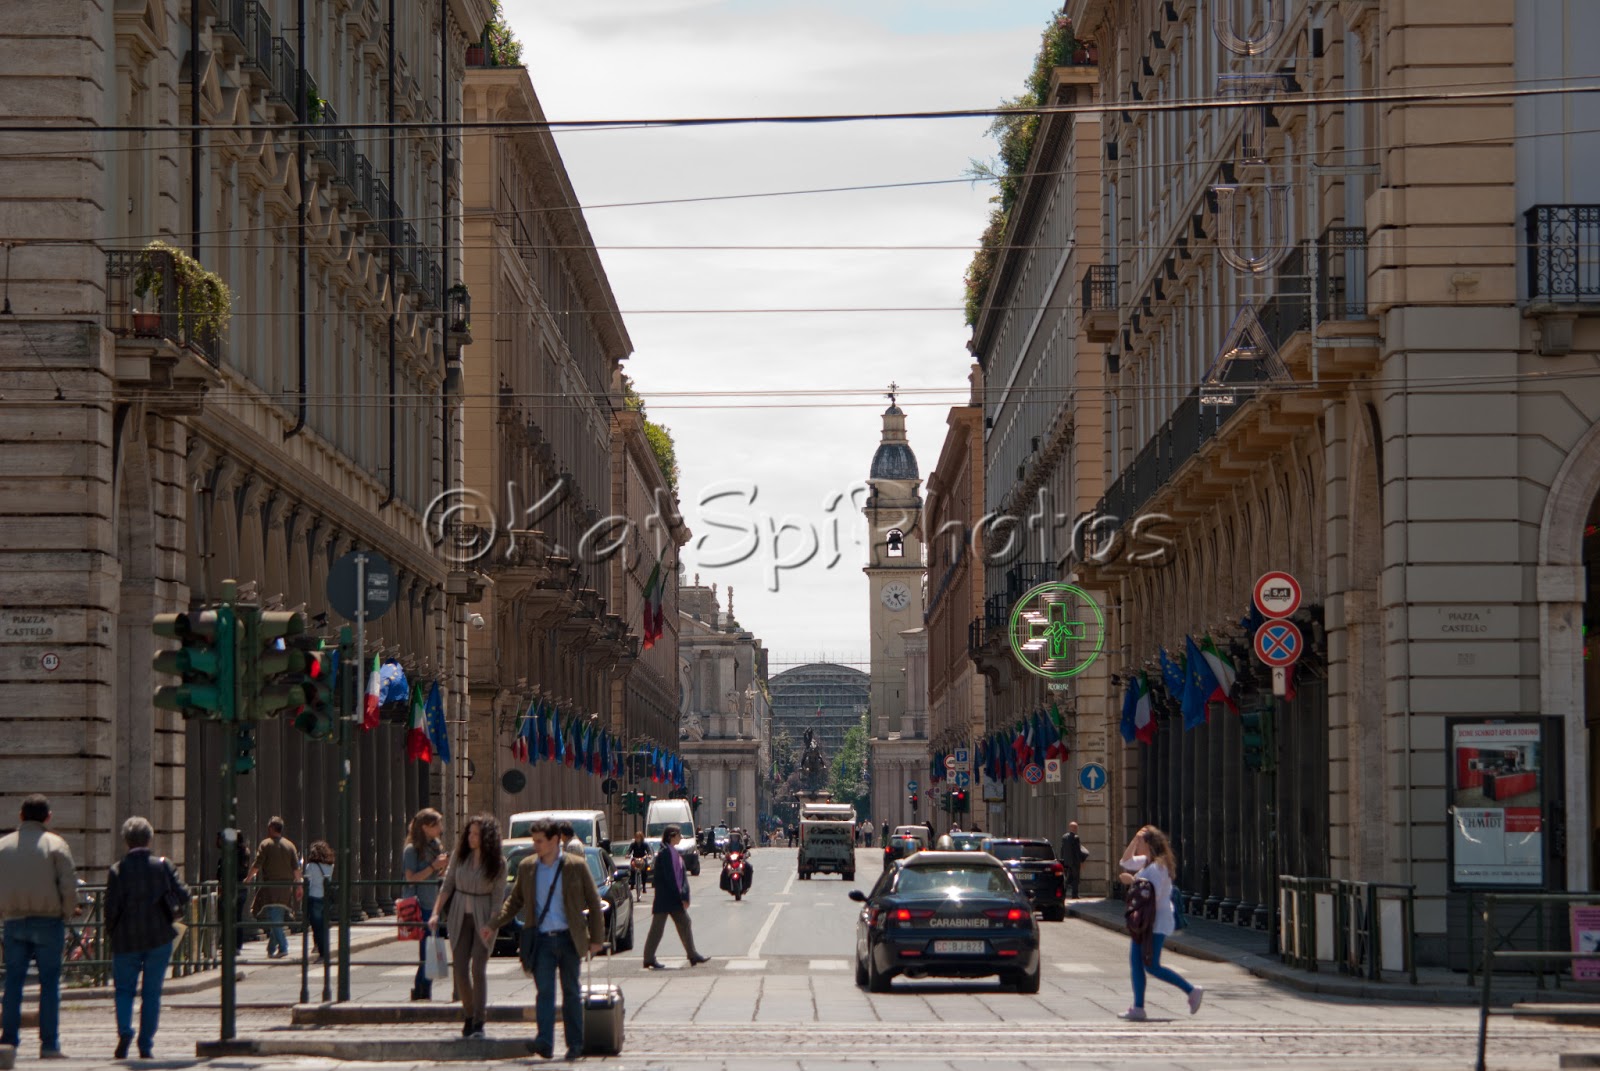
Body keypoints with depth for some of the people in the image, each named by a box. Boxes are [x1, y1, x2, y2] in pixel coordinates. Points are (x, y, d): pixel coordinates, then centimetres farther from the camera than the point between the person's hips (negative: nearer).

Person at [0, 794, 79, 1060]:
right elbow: (69, 886, -9)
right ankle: (49, 1044, -3)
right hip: (48, 920, -3)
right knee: (49, 982, 1)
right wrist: (68, 912, 6)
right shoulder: (56, 845, -4)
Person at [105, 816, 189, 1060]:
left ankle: (124, 1030, -13)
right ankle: (145, 1045, 6)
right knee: (152, 992, 8)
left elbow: (111, 907, -8)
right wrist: (173, 914, 16)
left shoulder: (117, 870, -7)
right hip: (159, 938, 1)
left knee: (124, 989, 12)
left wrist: (112, 933, 8)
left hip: (126, 940, -1)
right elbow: (183, 895, -4)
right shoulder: (162, 866, -2)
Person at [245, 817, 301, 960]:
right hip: (286, 887, 5)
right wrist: (298, 886, 11)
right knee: (279, 919, 13)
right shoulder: (290, 845, 9)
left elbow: (257, 864, -5)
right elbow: (296, 868, 7)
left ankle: (283, 947, -21)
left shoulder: (266, 844, -4)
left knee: (274, 918, -9)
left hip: (271, 885, -5)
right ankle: (271, 949, 19)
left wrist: (248, 878, 8)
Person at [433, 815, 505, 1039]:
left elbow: (497, 896, -7)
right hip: (460, 915, 3)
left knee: (478, 968, -11)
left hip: (483, 917, -3)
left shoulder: (498, 863, -9)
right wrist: (436, 913, -1)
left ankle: (479, 1023, -9)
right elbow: (447, 885, 6)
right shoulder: (460, 855, 0)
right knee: (459, 968, 0)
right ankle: (468, 1015, 16)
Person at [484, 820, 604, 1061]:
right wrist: (494, 925, 6)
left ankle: (575, 1044, 13)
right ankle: (545, 1042, -19)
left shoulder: (575, 867, -2)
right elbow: (514, 900, 16)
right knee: (544, 991, -10)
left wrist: (597, 938, 0)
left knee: (571, 992, 6)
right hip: (541, 939, 1)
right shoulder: (527, 867, 7)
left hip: (568, 938, -1)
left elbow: (593, 903, 3)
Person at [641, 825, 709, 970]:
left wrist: (685, 896, 1)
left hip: (676, 898, 9)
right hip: (665, 898, -9)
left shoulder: (674, 852, 13)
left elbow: (682, 876, 12)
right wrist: (681, 897, -16)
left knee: (684, 923, 8)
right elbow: (669, 877, -18)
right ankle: (649, 959, 3)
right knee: (657, 927, -3)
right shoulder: (664, 853, -14)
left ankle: (693, 956, 13)